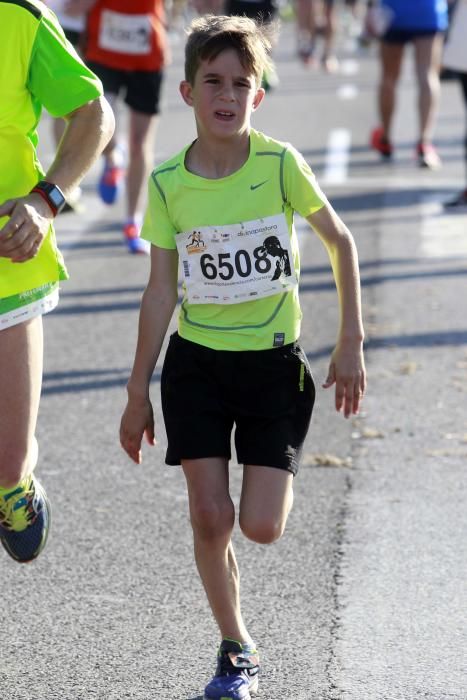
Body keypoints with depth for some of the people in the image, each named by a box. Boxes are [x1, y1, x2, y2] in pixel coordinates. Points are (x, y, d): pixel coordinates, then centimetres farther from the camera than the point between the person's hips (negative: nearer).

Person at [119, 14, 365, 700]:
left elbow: (341, 242, 1)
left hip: (274, 363, -1)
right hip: (197, 362, 1)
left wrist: (351, 346, 0)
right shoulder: (168, 185, -6)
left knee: (261, 528, -7)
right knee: (210, 517, -3)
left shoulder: (281, 165, -11)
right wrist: (138, 392, 4)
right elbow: (161, 291, 1)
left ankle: (271, 480, 29)